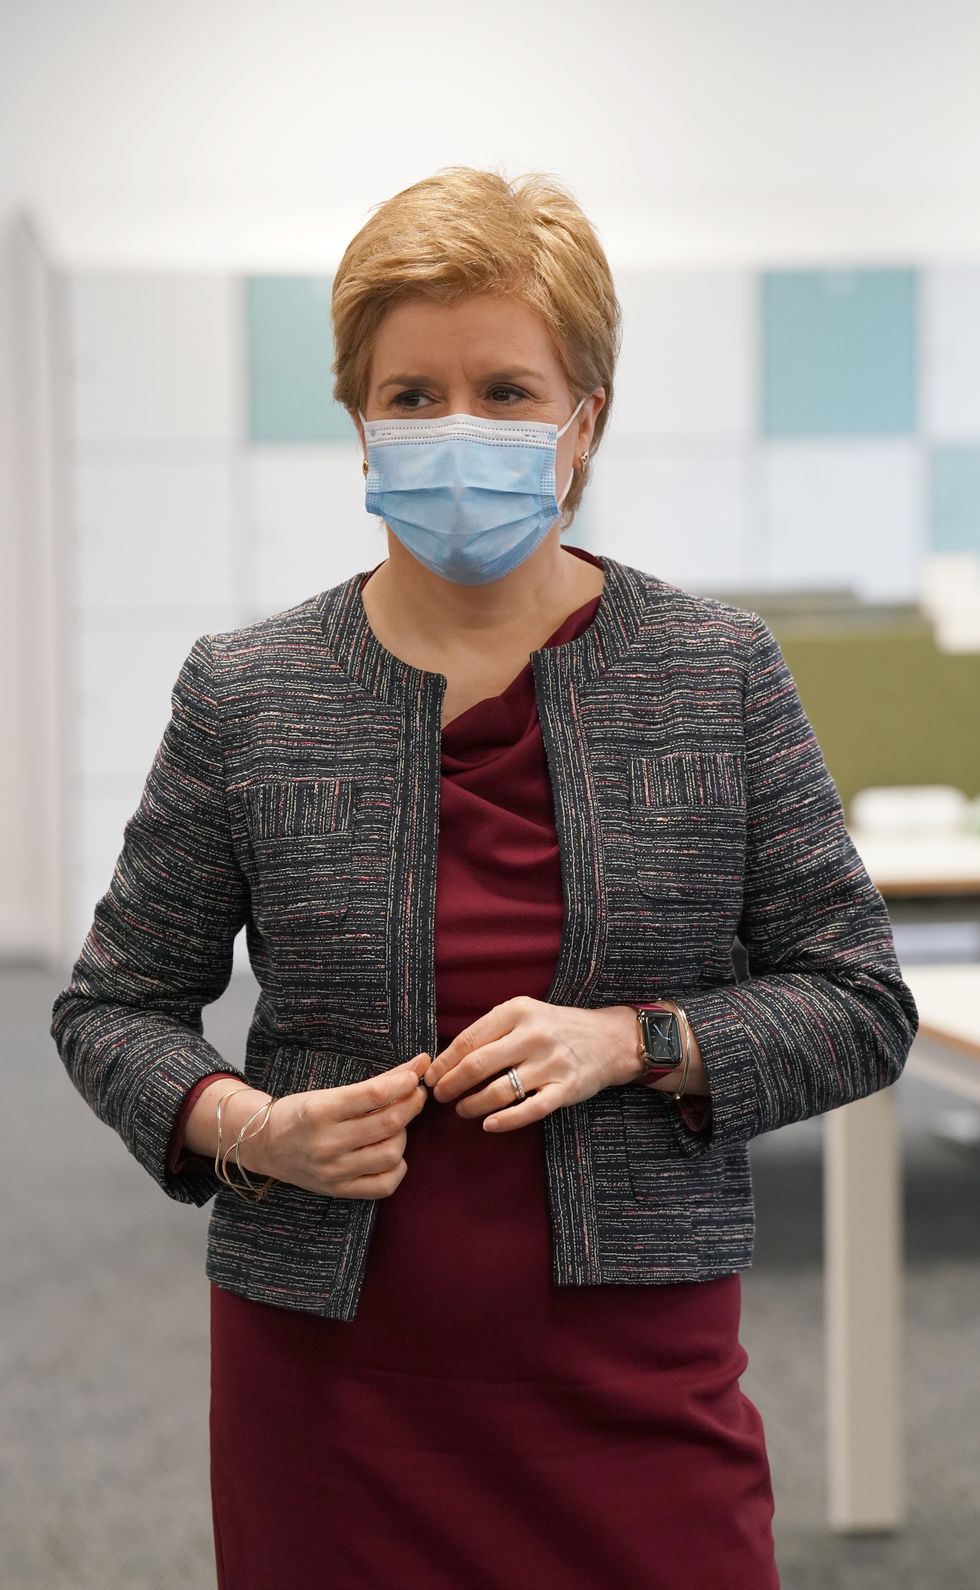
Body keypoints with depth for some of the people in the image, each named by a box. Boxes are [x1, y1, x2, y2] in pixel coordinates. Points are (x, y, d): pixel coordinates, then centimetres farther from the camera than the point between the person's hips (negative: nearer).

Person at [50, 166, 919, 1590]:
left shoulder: (720, 673, -1)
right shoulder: (245, 698, -1)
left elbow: (861, 1003, 3)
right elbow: (113, 1005, 8)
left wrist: (635, 1041, -14)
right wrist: (241, 1128, -11)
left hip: (639, 1376, 0)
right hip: (330, 1379, 0)